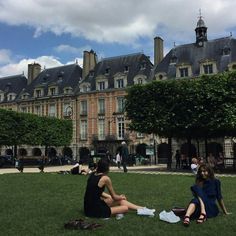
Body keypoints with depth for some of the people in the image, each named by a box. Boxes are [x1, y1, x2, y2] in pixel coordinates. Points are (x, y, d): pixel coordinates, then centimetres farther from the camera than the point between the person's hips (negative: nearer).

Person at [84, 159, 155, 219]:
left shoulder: (92, 175, 6)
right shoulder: (105, 178, -15)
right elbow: (114, 197, -4)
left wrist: (110, 196, 25)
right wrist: (122, 197, 17)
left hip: (88, 207, 8)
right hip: (96, 210, -8)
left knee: (120, 201, 14)